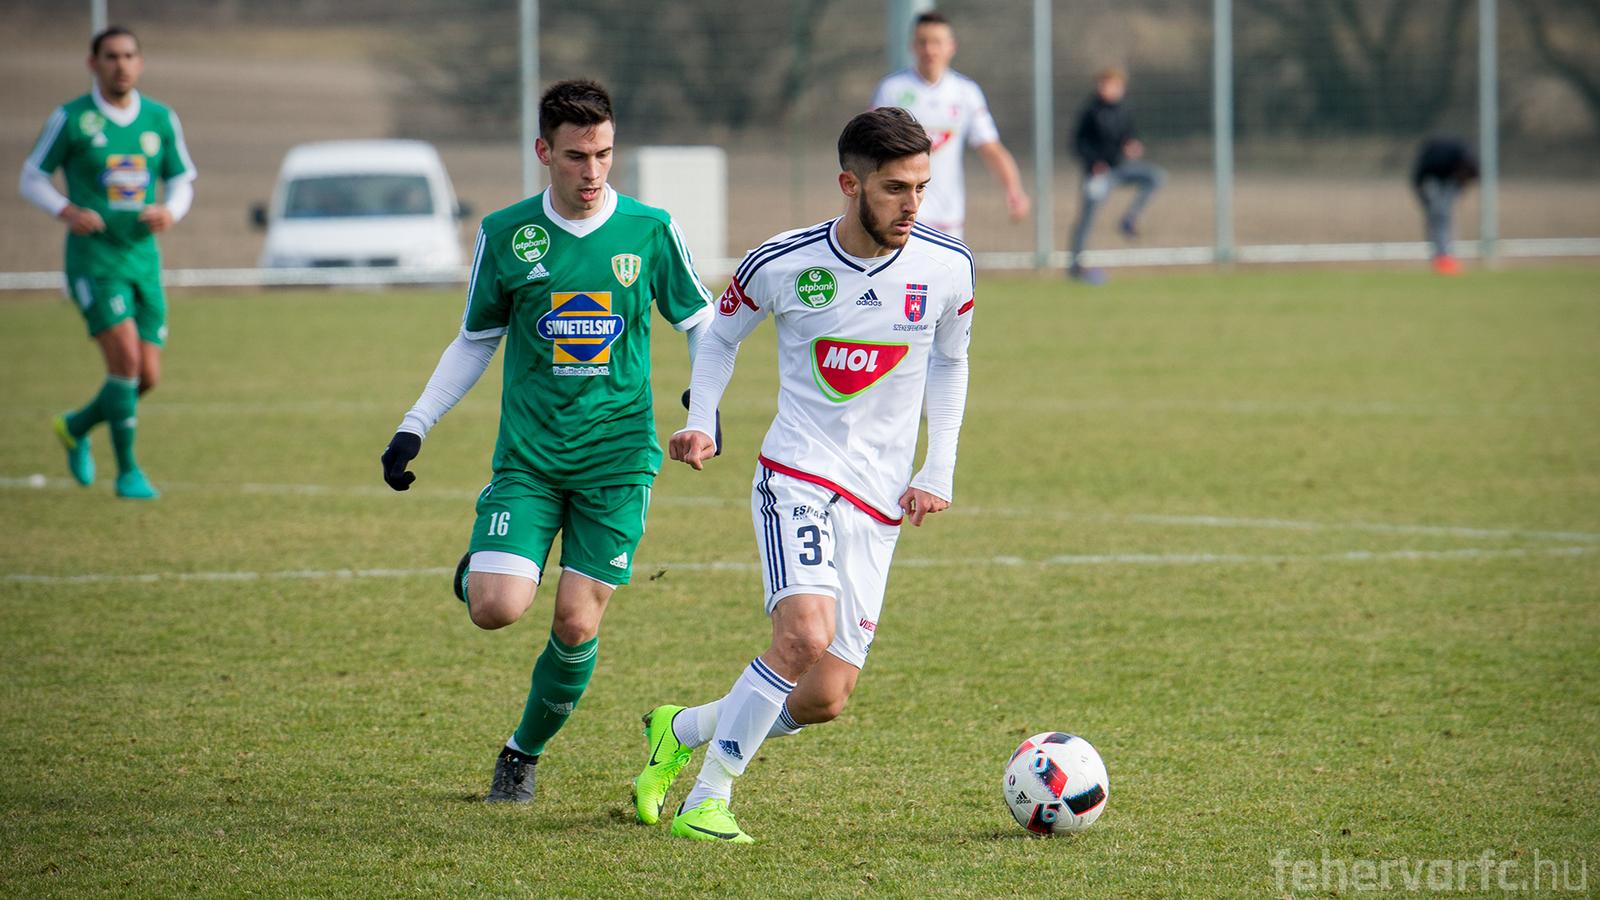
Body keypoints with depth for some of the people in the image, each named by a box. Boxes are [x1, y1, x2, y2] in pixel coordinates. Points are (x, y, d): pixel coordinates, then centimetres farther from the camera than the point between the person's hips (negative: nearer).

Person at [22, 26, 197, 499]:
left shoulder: (161, 119, 5)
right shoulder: (71, 119, -5)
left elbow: (182, 181, 13)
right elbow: (31, 179, 2)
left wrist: (170, 212, -10)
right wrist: (67, 211, -17)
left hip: (143, 260, 5)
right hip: (93, 259, -5)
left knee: (146, 377, 3)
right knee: (126, 358, -19)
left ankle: (75, 427, 31)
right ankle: (128, 471, -5)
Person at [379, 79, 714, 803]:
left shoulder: (651, 230, -1)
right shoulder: (505, 235, 0)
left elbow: (699, 323, 11)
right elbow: (474, 342, 12)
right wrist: (415, 425, 6)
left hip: (617, 457, 0)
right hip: (528, 457, 0)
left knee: (577, 625, -5)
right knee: (497, 609, -17)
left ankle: (525, 753, 20)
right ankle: (475, 573, 20)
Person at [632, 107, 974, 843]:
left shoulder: (945, 268, -3)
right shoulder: (781, 265, -9)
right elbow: (722, 335, 12)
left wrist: (940, 472, 10)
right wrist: (699, 420, -2)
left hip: (881, 504, 4)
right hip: (797, 478, -4)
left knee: (824, 699, 0)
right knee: (805, 637, -28)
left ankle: (681, 731, 28)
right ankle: (707, 800, -13)